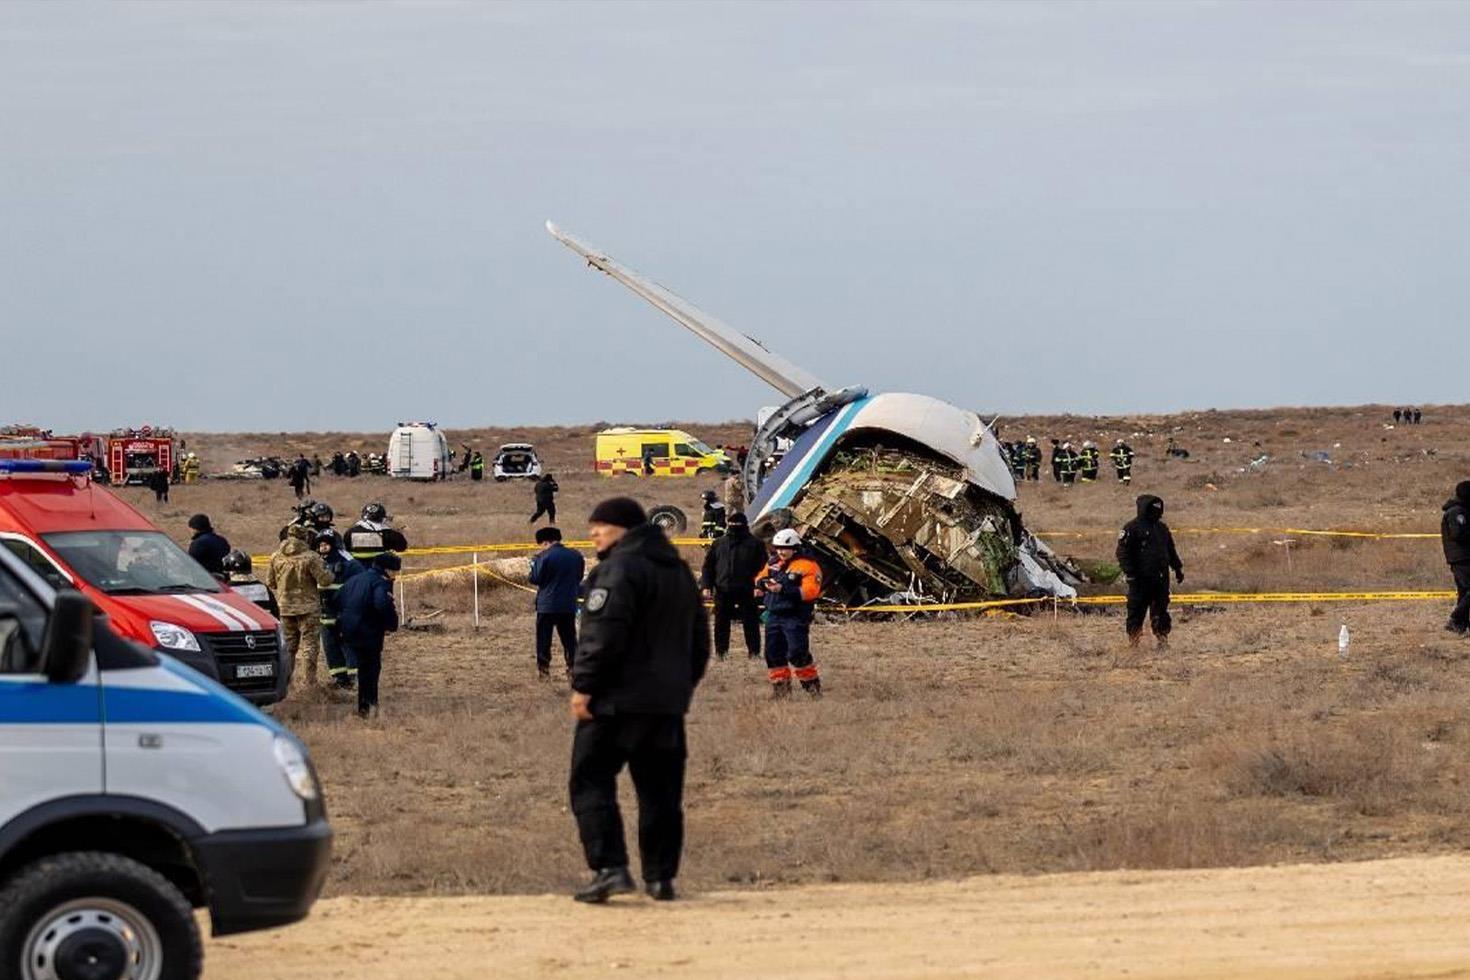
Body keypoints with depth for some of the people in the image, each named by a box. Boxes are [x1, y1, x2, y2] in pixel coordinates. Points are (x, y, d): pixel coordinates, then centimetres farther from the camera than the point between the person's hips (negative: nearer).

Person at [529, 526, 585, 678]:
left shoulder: (544, 557, -14)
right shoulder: (576, 556, 3)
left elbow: (535, 579, -10)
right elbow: (579, 578, 13)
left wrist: (533, 563, 5)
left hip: (547, 605, -4)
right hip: (569, 605, 4)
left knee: (544, 638, 5)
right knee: (569, 638, 10)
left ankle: (543, 668, 4)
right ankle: (573, 667, 7)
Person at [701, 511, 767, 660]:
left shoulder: (755, 544, 2)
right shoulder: (719, 544, 10)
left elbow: (762, 566, 0)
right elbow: (708, 566, 12)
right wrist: (706, 586, 1)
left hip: (746, 591, -2)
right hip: (723, 590, 2)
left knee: (750, 622, 1)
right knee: (721, 622, 6)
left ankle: (754, 650, 8)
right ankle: (721, 650, 14)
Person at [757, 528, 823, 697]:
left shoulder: (807, 566, -10)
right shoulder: (773, 563, 13)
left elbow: (810, 591, -20)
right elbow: (760, 577, 21)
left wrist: (784, 589, -25)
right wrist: (763, 583, -5)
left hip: (796, 618, -7)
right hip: (773, 616, 7)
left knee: (797, 653, -13)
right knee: (773, 652, 8)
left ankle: (812, 685, -1)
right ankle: (780, 687, 17)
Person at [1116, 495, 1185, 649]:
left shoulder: (1162, 528, 15)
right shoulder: (1132, 529, -6)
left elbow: (1171, 551, 26)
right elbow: (1123, 552, -9)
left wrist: (1178, 568, 23)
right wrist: (1129, 573, -15)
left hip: (1161, 577, 6)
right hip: (1141, 578, -6)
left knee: (1161, 609, 6)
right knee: (1137, 609, -1)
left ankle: (1161, 636, 12)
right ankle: (1133, 638, 9)